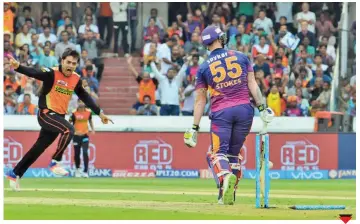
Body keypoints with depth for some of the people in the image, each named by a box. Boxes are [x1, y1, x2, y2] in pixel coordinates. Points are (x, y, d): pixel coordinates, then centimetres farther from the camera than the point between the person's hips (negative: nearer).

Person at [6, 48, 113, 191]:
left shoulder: (76, 79, 6)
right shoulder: (51, 73, -14)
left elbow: (85, 97, 19)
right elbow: (33, 73, -30)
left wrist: (99, 113, 20)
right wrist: (18, 67, -50)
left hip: (59, 117, 7)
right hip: (46, 114, -7)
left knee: (39, 148, 11)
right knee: (68, 130, -30)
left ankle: (14, 174, 23)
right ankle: (55, 163, -16)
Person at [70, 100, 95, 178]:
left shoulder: (88, 112, -1)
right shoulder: (74, 113, -11)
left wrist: (92, 129, 11)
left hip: (85, 135, 1)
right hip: (76, 135, -1)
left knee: (85, 153, -14)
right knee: (77, 154, 7)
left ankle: (85, 172, -15)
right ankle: (78, 170, 32)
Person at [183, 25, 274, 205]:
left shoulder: (204, 68, 5)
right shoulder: (241, 57, 7)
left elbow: (200, 100, 5)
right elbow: (252, 84, 2)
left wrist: (195, 128, 7)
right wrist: (261, 107, 4)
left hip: (220, 112, -2)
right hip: (245, 109, 2)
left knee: (217, 153, -3)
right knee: (233, 153, 14)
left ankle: (225, 176, -36)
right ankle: (228, 195, 8)